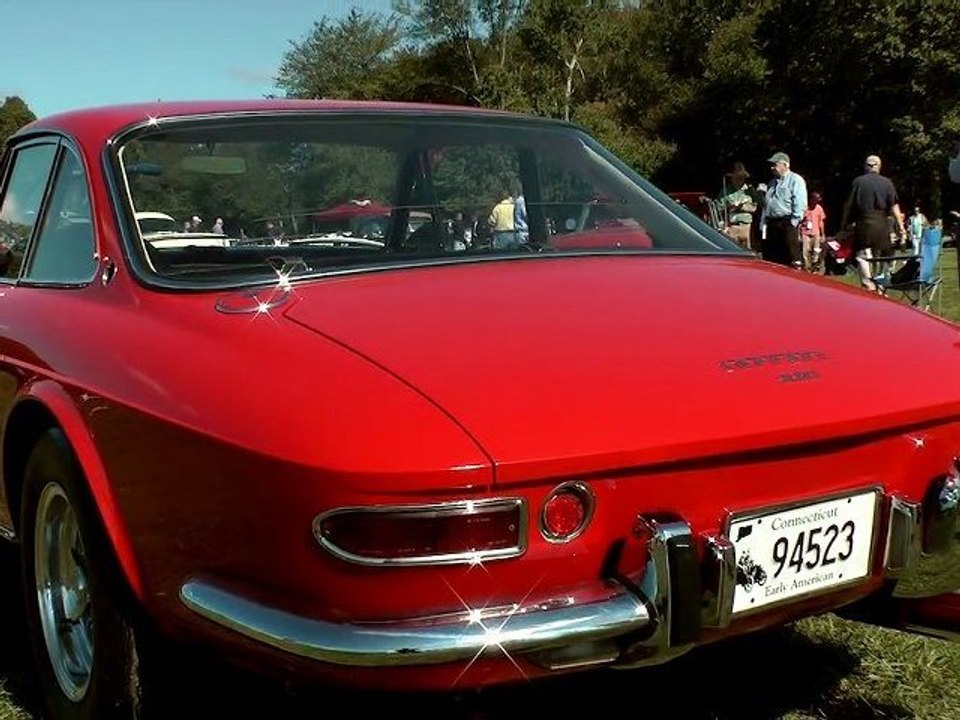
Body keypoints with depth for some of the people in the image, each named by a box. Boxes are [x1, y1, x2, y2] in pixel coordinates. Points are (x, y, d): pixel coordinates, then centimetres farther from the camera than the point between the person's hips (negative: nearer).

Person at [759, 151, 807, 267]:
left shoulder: (795, 180, -1)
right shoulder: (772, 183, 24)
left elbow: (800, 204, -11)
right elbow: (765, 204, 23)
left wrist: (794, 222, -16)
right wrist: (763, 224, 15)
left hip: (787, 223, -7)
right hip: (772, 223, 8)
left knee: (791, 253, -10)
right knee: (772, 258, 8)